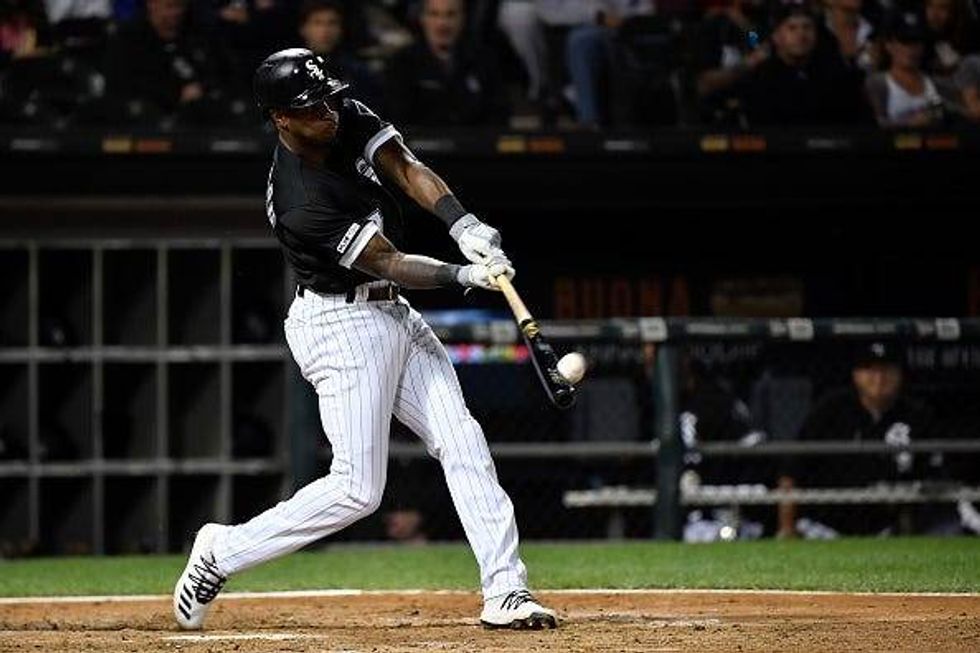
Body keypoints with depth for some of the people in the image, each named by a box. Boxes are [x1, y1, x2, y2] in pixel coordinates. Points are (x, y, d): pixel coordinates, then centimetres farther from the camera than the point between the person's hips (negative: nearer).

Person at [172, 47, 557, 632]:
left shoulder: (350, 120, -3)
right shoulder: (301, 203, -26)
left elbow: (409, 171, -10)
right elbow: (389, 265, -21)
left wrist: (466, 227, -26)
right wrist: (463, 276, -30)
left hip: (393, 316, 9)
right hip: (342, 326, -9)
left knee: (462, 442, 0)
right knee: (358, 488, -10)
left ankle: (506, 593, -2)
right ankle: (224, 552, 4)